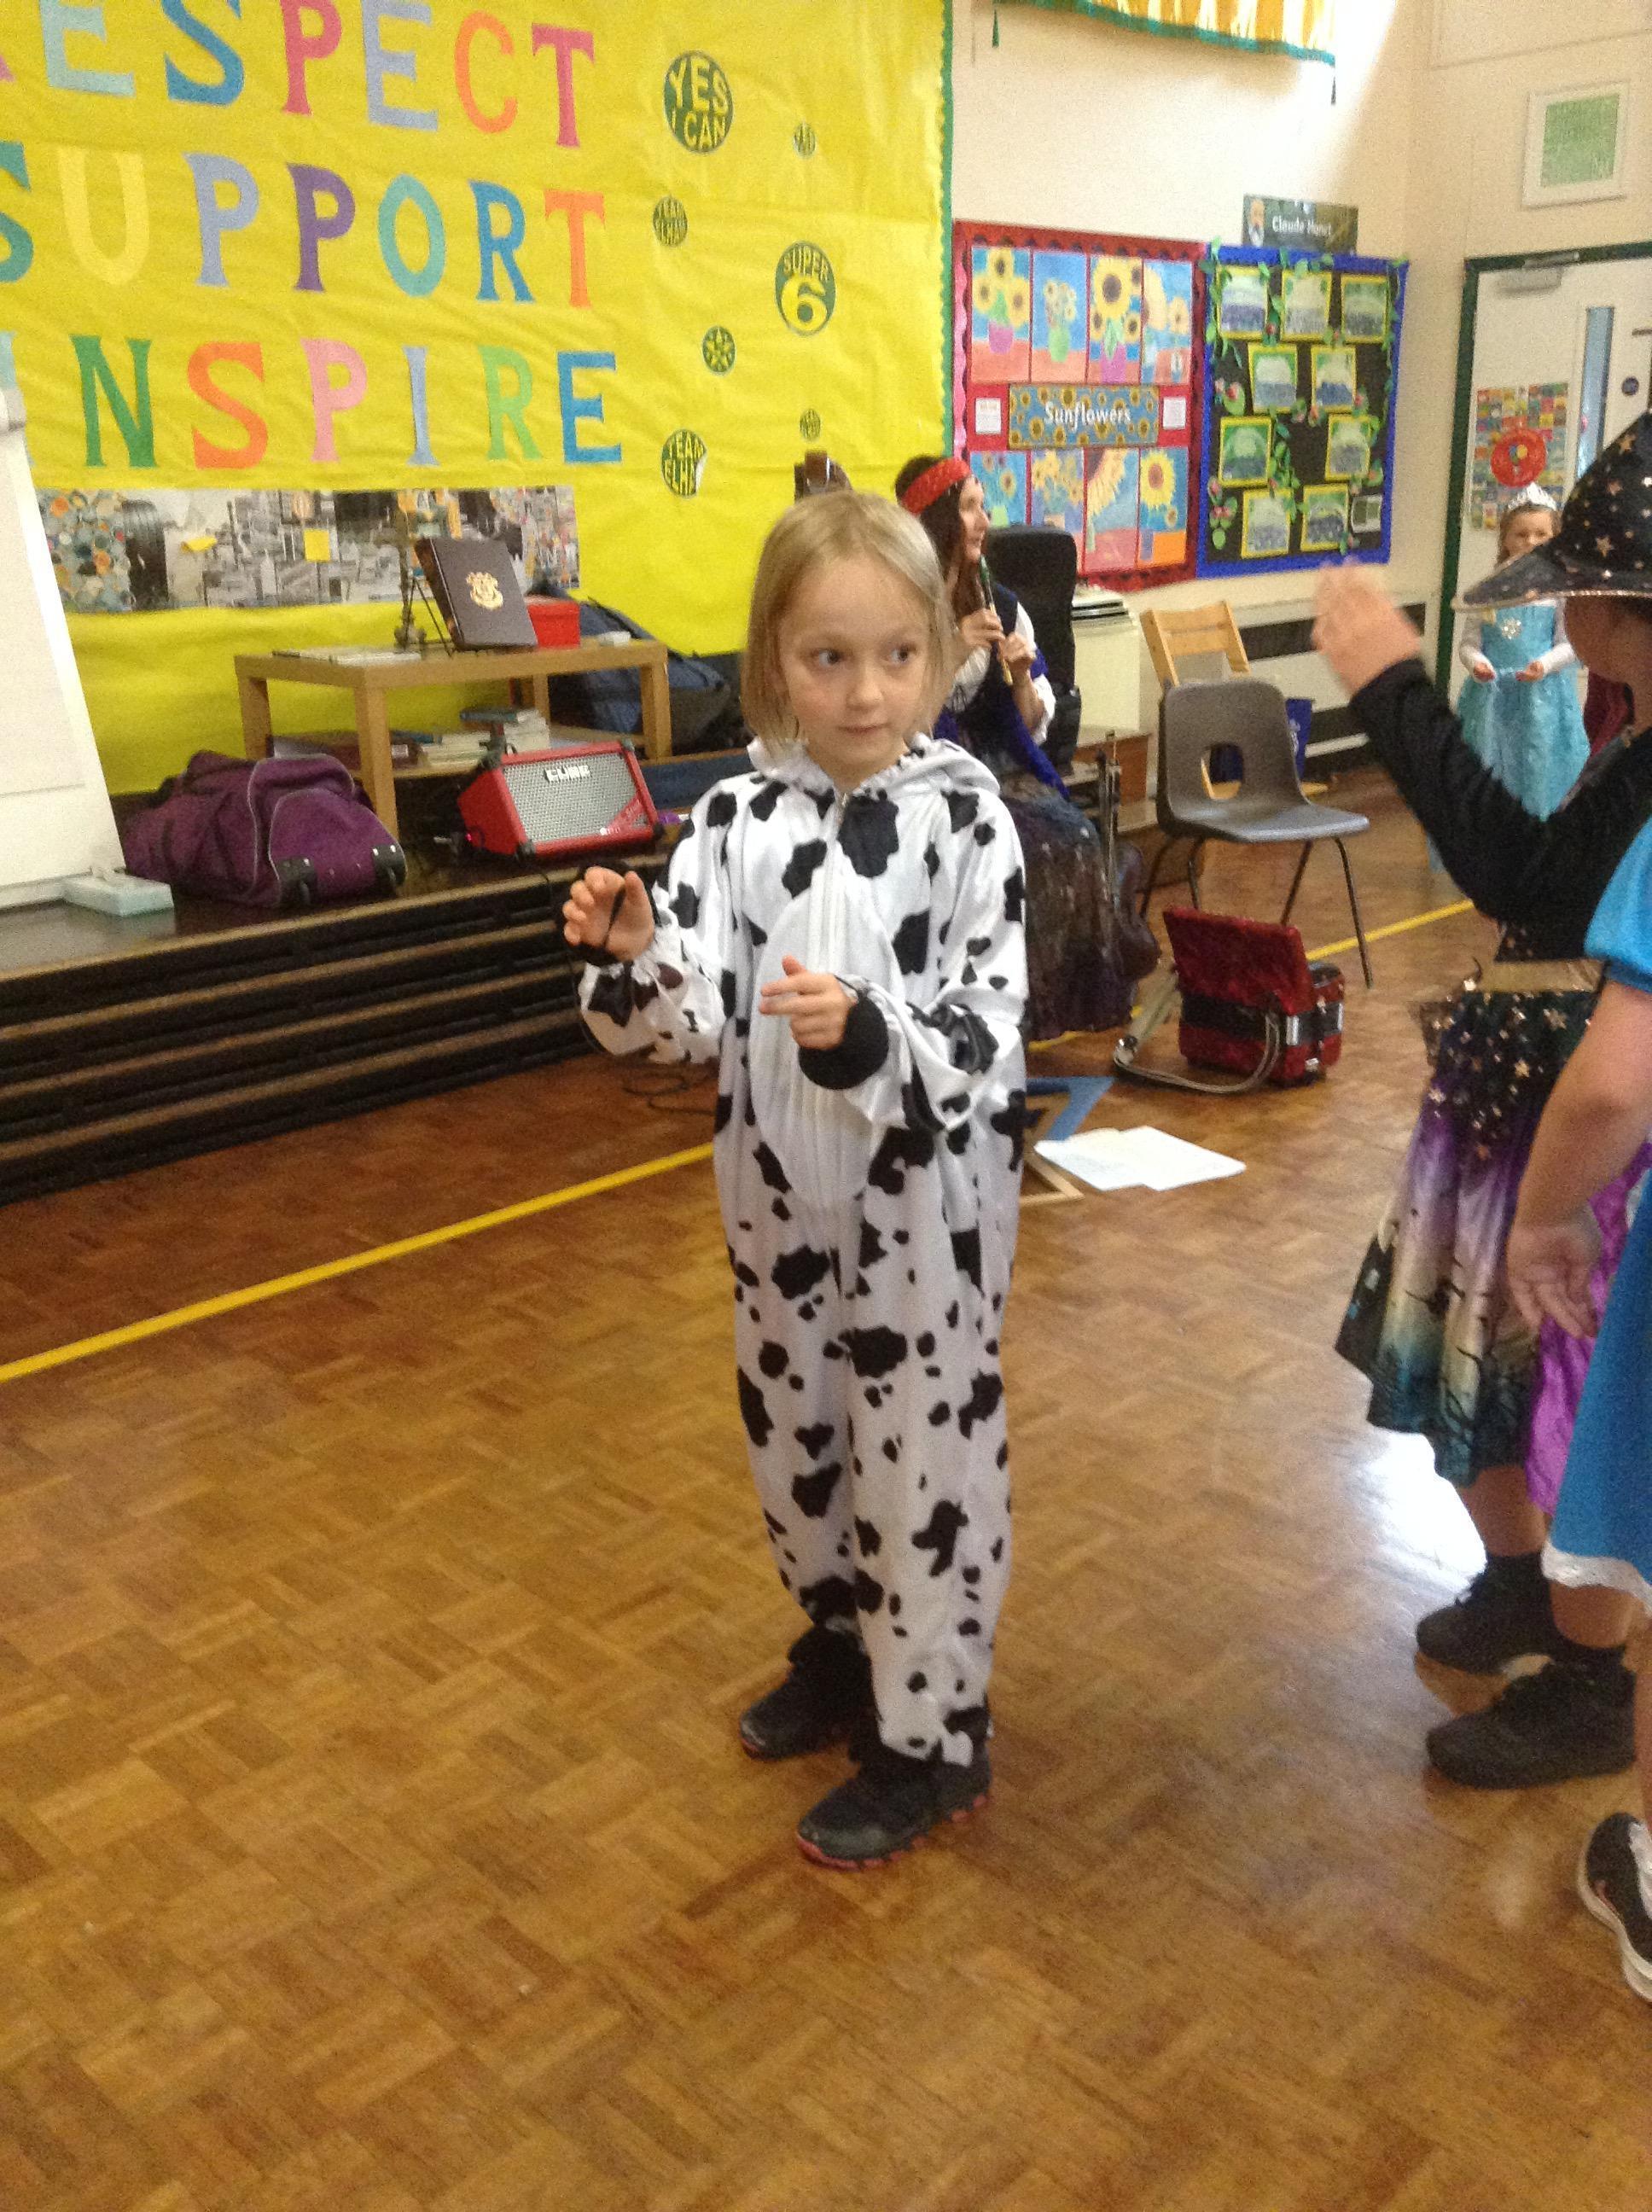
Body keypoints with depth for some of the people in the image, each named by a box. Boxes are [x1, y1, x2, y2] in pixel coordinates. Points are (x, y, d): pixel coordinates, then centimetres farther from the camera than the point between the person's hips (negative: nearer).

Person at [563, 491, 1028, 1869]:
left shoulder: (965, 816, -13)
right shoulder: (737, 818, -4)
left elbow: (985, 1034, -17)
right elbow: (693, 1021, -7)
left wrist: (867, 1034, -35)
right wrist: (636, 955, -27)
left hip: (928, 1197, -4)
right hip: (782, 1187, 5)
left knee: (926, 1449, 7)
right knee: (795, 1432, 21)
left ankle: (931, 1735, 26)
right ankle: (844, 1644, 47)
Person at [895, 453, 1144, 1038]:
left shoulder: (1001, 604, 13)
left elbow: (1033, 727, 14)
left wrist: (1021, 676, -6)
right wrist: (955, 655, -16)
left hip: (1000, 769, 5)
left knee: (1075, 841, -25)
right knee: (1020, 851, -32)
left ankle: (1062, 998, -15)